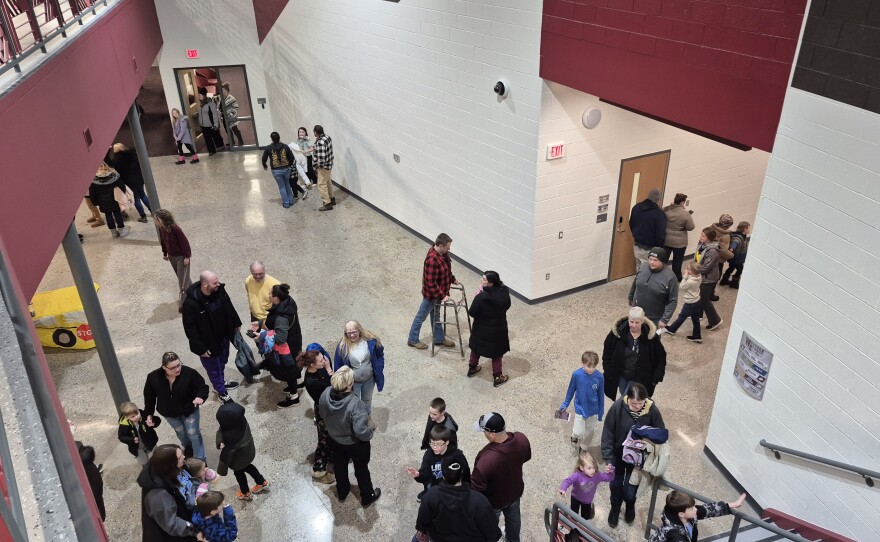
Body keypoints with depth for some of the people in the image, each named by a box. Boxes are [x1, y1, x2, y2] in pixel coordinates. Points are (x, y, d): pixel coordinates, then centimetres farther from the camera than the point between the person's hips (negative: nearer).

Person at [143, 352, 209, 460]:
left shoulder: (189, 373, -31)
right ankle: (188, 449, 56)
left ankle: (200, 459, 29)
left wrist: (200, 397, -43)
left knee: (193, 434, 9)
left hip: (189, 410, -3)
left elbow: (203, 387, -21)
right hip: (169, 413, 3)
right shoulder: (154, 377, -24)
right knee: (181, 433, 25)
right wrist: (149, 414, -2)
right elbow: (149, 396, -6)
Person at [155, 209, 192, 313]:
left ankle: (183, 303, 6)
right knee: (181, 277, 19)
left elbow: (184, 242, -21)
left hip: (181, 256, -7)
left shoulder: (175, 228, -27)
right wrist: (165, 253, 16)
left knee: (183, 279, -1)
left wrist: (187, 256, -18)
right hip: (172, 256, 8)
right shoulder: (161, 228, -6)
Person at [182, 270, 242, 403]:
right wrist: (200, 348, -18)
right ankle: (222, 392, 38)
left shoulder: (220, 290, -16)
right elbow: (190, 328, -23)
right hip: (208, 343, -6)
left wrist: (236, 324, 12)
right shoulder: (191, 303, -32)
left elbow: (229, 308, 4)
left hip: (223, 337, 6)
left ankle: (221, 382, 55)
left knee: (222, 362, 28)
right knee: (213, 368, 16)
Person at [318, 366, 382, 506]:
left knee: (339, 466, 31)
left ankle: (342, 492, 56)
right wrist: (370, 433, -15)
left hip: (334, 440, 5)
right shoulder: (355, 403, -41)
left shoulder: (325, 394, -24)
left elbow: (322, 414, -4)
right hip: (355, 444, -4)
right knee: (361, 470, 23)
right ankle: (367, 497, 47)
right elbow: (361, 431, -37)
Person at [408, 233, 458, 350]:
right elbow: (431, 283, -31)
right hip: (431, 294, -9)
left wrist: (452, 279, 10)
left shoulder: (442, 253, -6)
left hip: (438, 292, 9)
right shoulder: (432, 260, -34)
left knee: (436, 315, 24)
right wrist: (442, 296, -28)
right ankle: (413, 340, 29)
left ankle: (439, 338, 40)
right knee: (421, 316, 11)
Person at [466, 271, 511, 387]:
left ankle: (472, 368, 45)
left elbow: (472, 313, -16)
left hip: (482, 329, -2)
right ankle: (497, 377, 30)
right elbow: (507, 306, 3)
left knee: (476, 348, 24)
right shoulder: (504, 293, -16)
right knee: (496, 352, 19)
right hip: (499, 329, 2)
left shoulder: (481, 297, -28)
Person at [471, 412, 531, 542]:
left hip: (494, 501, -5)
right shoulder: (521, 439, -27)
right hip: (515, 491, 6)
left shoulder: (486, 458, -45)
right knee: (513, 518, 35)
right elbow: (526, 457, -3)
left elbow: (476, 486, -31)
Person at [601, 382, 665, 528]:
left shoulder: (652, 411, -23)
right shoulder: (617, 407, -26)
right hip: (618, 454, 0)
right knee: (616, 484, 18)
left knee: (629, 491, 8)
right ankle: (615, 508, 49)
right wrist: (608, 458, -19)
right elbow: (607, 434, -17)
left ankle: (630, 505, 44)